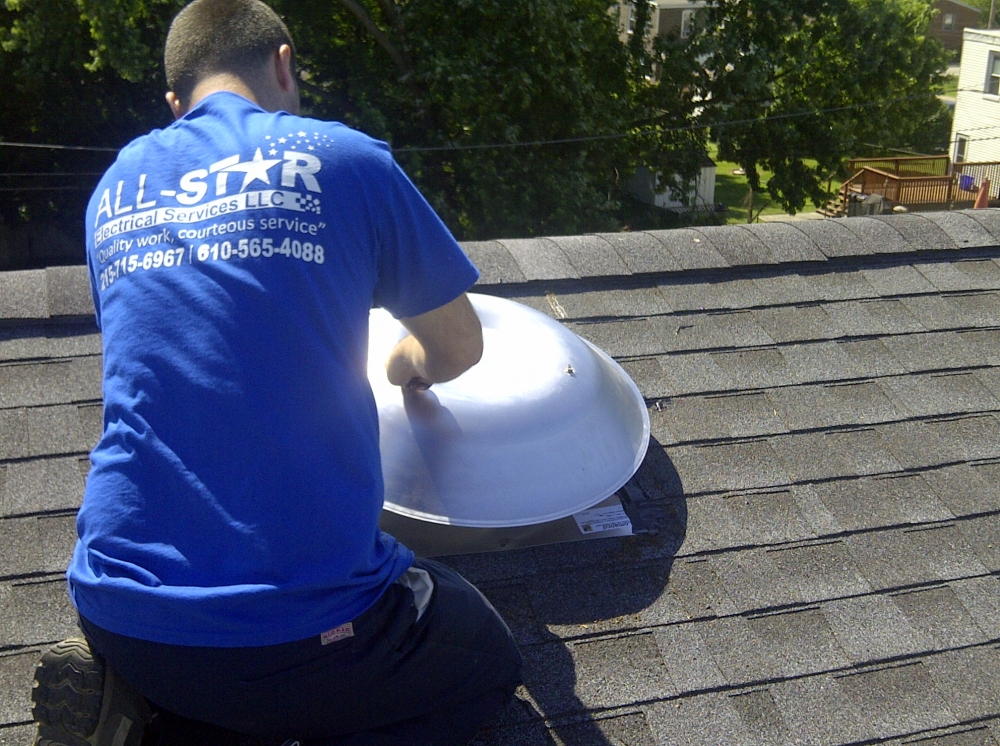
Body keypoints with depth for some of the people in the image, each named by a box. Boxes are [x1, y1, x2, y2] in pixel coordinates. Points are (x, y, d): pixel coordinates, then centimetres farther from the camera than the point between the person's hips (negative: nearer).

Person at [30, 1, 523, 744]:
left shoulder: (115, 189, 12)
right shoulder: (343, 158, -2)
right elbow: (460, 348, 9)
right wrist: (403, 365, 33)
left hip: (118, 617, 6)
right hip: (297, 625, -6)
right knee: (489, 664, 22)